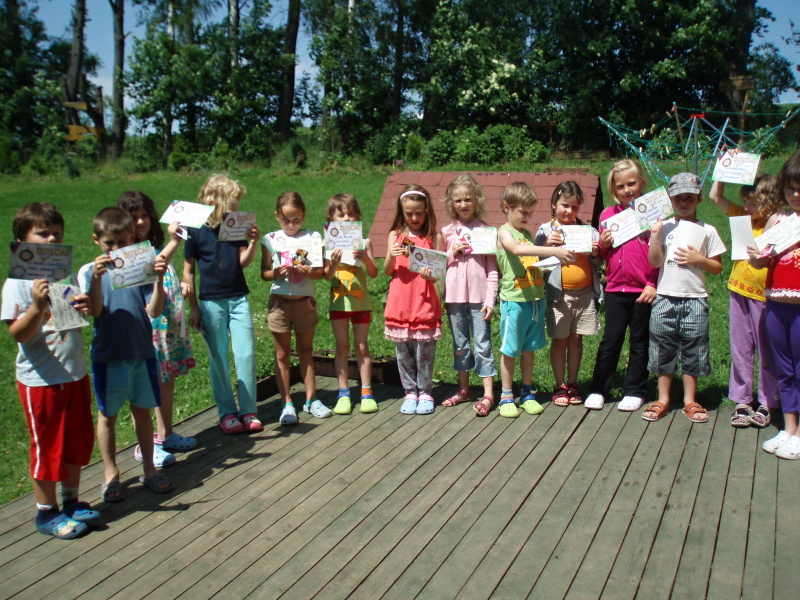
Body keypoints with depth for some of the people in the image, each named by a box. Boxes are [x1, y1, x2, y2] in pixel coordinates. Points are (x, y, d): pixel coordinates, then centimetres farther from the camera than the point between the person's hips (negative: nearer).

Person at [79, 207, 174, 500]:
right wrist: (97, 278, -29)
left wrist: (159, 279, -22)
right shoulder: (89, 271, -3)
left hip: (141, 352, 1)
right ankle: (111, 473, 25)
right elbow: (94, 311, -16)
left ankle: (148, 468, 26)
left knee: (142, 411, 12)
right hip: (107, 355, -1)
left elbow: (153, 311, -8)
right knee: (107, 416, 10)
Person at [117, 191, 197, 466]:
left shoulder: (158, 246, 13)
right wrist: (174, 242, -35)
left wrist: (184, 287, 7)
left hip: (170, 322, 8)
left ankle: (165, 435, 29)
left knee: (168, 379, 15)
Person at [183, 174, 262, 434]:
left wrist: (253, 242, -19)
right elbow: (188, 271, 0)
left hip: (239, 299, 3)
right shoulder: (196, 231, -5)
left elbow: (243, 262, -1)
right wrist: (194, 308, -3)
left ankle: (248, 411, 11)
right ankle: (227, 413, 16)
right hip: (211, 303, -2)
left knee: (246, 355, 0)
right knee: (218, 360, 4)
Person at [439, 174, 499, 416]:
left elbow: (492, 267, -2)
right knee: (459, 344, 13)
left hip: (479, 295, -3)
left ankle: (488, 394, 3)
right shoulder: (447, 232, 6)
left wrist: (491, 299, -8)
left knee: (483, 344, -1)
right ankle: (463, 389, 25)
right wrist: (452, 253, -7)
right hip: (454, 295, 3)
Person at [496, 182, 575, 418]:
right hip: (514, 299, -6)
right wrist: (554, 250, -34)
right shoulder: (504, 232, -5)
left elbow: (538, 262, 18)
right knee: (510, 350, 2)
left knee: (529, 348, 13)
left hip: (536, 298, 6)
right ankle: (506, 396, 12)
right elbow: (517, 249, -26)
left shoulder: (528, 234, 15)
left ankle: (527, 393, 23)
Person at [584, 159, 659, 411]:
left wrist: (653, 285, -11)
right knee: (610, 340, 7)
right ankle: (598, 389, 16)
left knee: (639, 341, 10)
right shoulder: (608, 215, 6)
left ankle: (634, 391, 21)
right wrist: (603, 245, -7)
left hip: (644, 290, -2)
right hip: (615, 288, 2)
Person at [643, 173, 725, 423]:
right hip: (665, 297, 0)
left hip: (695, 299, 0)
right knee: (663, 349, 7)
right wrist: (655, 234, -14)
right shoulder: (664, 226, 5)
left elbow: (717, 268, 6)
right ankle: (663, 399, 18)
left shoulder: (707, 231, 5)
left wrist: (698, 258, -10)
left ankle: (690, 400, 18)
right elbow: (655, 262, -5)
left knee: (692, 350, 6)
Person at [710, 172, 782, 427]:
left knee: (766, 352, 8)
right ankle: (742, 401, 19)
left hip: (763, 295, -4)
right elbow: (715, 196, 6)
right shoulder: (742, 216, 3)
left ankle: (766, 403, 20)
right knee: (740, 350, 10)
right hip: (739, 292, 5)